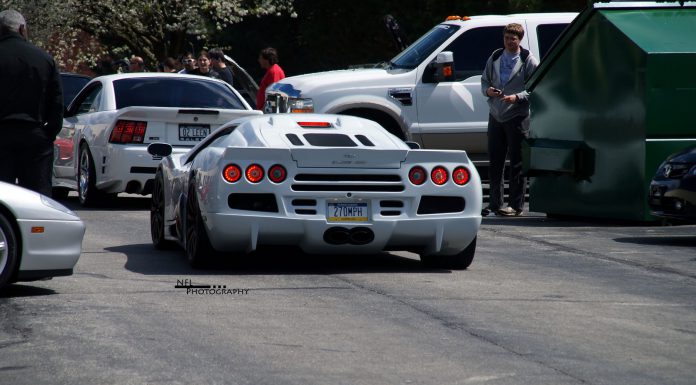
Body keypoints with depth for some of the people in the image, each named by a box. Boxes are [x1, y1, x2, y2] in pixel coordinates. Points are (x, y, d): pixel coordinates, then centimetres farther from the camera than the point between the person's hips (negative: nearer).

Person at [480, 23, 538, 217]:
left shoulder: (529, 61, -2)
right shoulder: (495, 57, 12)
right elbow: (484, 79, 19)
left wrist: (517, 97, -18)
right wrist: (488, 90, -3)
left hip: (517, 117, -5)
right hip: (496, 115, 5)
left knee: (517, 163, -2)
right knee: (494, 161, 7)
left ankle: (516, 204, 1)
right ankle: (495, 203, 14)